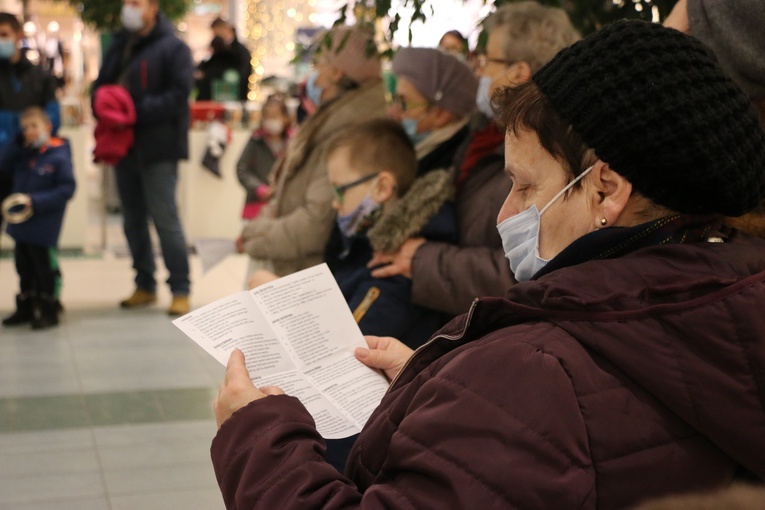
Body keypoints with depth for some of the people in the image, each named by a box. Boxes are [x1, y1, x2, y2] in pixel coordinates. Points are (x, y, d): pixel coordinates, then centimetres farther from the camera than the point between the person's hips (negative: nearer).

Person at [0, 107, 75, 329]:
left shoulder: (59, 157, -14)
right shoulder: (22, 154, 9)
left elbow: (66, 189, -17)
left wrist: (35, 201, -23)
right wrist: (19, 143, -6)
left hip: (44, 228, -7)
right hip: (20, 225, 7)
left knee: (45, 267, 3)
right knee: (24, 267, 17)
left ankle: (48, 311, 15)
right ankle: (26, 308, 29)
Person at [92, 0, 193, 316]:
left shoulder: (173, 47, -7)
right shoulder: (119, 45, 15)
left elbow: (178, 95, -16)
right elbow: (101, 85, 19)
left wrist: (138, 111, -23)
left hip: (157, 147, -7)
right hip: (124, 144, 8)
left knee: (164, 218, -8)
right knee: (133, 219, 13)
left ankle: (180, 290, 0)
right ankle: (144, 285, 24)